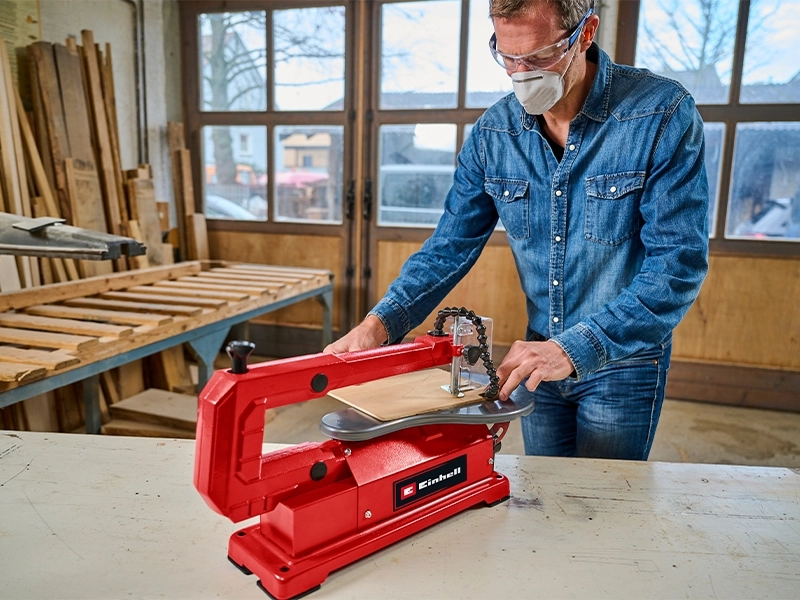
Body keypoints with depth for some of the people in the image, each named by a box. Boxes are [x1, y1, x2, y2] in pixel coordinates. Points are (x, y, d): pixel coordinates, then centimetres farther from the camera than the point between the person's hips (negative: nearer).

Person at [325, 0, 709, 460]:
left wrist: (574, 348, -34)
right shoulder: (493, 133, -6)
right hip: (538, 356, 4)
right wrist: (381, 323, -18)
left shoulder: (663, 115, -19)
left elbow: (678, 265, -23)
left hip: (624, 359, -4)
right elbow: (451, 246, -4)